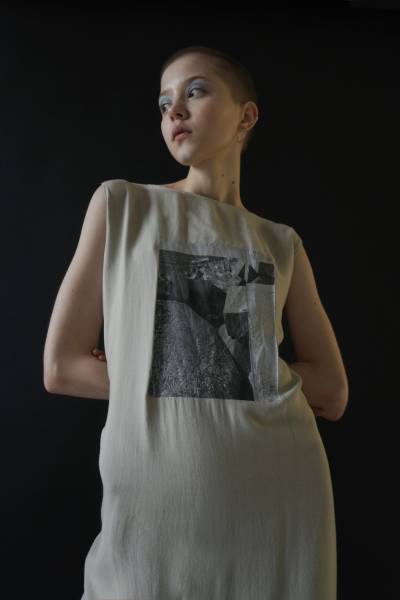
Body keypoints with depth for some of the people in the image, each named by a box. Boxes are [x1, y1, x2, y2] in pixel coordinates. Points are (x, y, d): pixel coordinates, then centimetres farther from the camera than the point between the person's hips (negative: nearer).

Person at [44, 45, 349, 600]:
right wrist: (242, 369, -4)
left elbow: (331, 395, 8)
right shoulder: (121, 204, 6)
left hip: (281, 496, 2)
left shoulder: (283, 244, 11)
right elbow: (62, 368, 0)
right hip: (157, 497, -2)